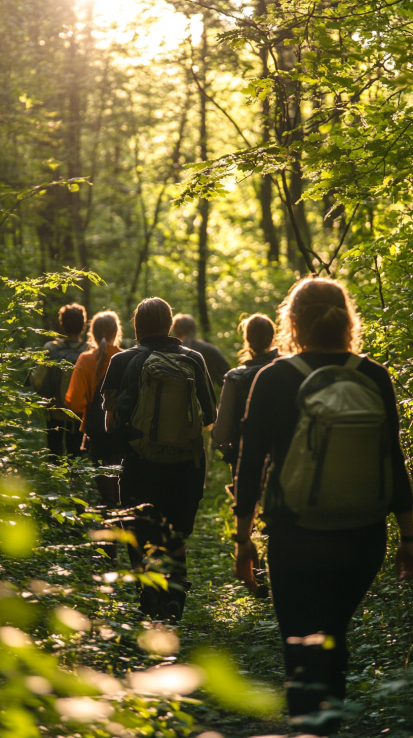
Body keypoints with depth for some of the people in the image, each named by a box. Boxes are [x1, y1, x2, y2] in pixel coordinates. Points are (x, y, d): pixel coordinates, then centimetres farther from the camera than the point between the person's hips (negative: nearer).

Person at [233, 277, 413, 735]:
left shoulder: (274, 379, -6)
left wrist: (243, 538, 5)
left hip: (296, 538, -3)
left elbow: (251, 462, -3)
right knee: (333, 633, 23)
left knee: (303, 646, 1)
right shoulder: (373, 377, -1)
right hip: (364, 538, 3)